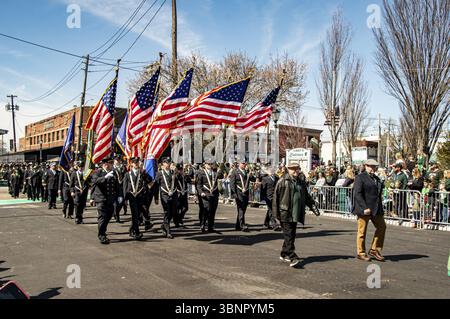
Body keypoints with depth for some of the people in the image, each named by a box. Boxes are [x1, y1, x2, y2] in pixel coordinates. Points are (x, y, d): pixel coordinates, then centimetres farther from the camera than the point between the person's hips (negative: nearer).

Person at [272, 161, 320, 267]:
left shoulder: (301, 183, 16)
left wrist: (314, 208, 11)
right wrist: (276, 212, -10)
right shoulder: (283, 181, -4)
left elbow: (307, 197, 22)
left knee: (292, 235, 10)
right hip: (285, 213, -6)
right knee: (288, 235, -8)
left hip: (296, 214, 6)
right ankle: (293, 257, -9)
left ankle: (284, 254, 24)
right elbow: (276, 197, -6)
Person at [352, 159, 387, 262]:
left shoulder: (376, 178, 17)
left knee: (381, 226, 5)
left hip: (376, 208, 8)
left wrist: (380, 208, 14)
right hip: (364, 208, -8)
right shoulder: (360, 177, -7)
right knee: (362, 231, 1)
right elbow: (357, 194, -14)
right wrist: (364, 208, -21)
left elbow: (378, 193, 22)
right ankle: (361, 253, 13)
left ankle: (374, 250, 16)